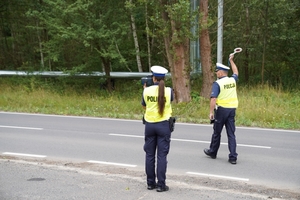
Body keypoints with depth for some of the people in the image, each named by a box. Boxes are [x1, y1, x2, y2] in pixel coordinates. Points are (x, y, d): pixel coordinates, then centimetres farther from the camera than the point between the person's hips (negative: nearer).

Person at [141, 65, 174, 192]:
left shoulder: (147, 90, -3)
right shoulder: (168, 91, -8)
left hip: (149, 125, 2)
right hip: (163, 125, -2)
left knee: (150, 155, 11)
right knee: (162, 156, 1)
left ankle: (150, 183, 17)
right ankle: (161, 185, 2)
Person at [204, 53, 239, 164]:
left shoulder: (217, 83, -12)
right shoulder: (232, 80, 6)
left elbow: (213, 99, -20)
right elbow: (236, 72, 30)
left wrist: (211, 112, -17)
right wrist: (231, 60, 39)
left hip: (221, 109, -5)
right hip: (232, 109, 5)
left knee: (217, 133, 11)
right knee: (231, 134, 4)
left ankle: (212, 152, 29)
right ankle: (233, 157, -1)